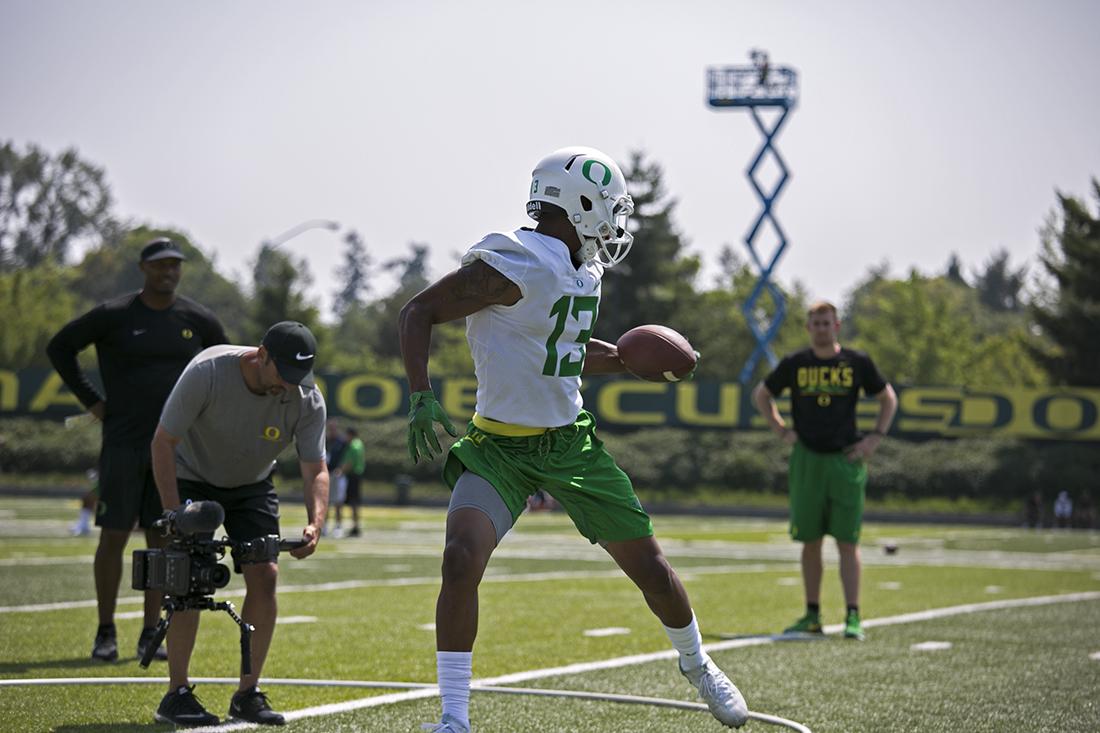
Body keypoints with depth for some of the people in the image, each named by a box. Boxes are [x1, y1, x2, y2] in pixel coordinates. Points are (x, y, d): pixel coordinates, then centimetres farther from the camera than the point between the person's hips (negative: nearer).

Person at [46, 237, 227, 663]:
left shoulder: (198, 321, 4)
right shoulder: (114, 316, -5)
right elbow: (59, 348, 4)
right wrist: (91, 401, 0)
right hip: (123, 445, -3)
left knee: (162, 539, 4)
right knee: (114, 536, -4)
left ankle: (151, 635, 10)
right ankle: (105, 633, 5)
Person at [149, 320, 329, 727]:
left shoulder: (307, 400, -22)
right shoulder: (207, 372, -31)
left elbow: (315, 469, -19)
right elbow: (163, 441, -25)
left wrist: (315, 525, -38)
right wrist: (174, 514, -31)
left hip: (252, 487, 3)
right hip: (192, 479, -3)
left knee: (264, 576, -10)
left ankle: (248, 694, 1)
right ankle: (176, 694, -9)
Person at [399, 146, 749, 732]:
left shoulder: (581, 272, 6)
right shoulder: (517, 267, -20)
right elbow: (417, 314, -18)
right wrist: (422, 398, -28)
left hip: (571, 442, 7)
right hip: (500, 447, -6)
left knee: (647, 563, 11)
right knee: (461, 561, -25)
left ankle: (697, 666, 38)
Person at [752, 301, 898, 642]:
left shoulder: (858, 362, 2)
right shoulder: (794, 364, 4)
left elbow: (888, 399, 14)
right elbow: (761, 394, 19)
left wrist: (875, 438, 3)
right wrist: (781, 431, 9)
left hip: (846, 459, -2)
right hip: (806, 460, 2)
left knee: (847, 543, -5)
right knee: (810, 543, 5)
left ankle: (853, 618, -6)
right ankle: (812, 616, 13)